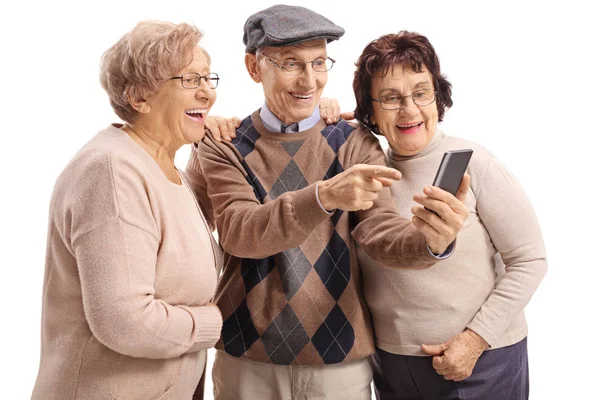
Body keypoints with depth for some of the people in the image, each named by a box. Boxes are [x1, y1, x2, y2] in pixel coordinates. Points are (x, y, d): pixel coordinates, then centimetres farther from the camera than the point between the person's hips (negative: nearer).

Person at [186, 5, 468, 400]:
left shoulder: (355, 145, -2)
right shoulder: (222, 148, -4)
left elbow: (381, 233, -13)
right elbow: (239, 233, -19)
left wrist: (431, 240, -35)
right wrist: (324, 195, -35)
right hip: (245, 359, 0)